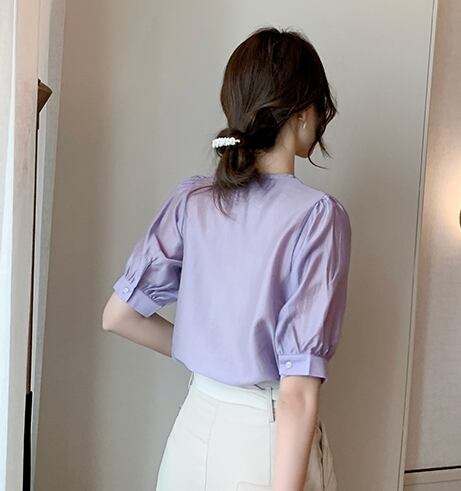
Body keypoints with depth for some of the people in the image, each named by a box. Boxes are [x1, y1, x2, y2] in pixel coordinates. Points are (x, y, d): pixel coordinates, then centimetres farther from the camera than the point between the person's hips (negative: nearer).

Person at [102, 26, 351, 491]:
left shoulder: (190, 198, -5)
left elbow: (118, 315, 1)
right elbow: (298, 392, -23)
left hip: (194, 429, 4)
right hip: (268, 443, -4)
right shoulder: (318, 214, -19)